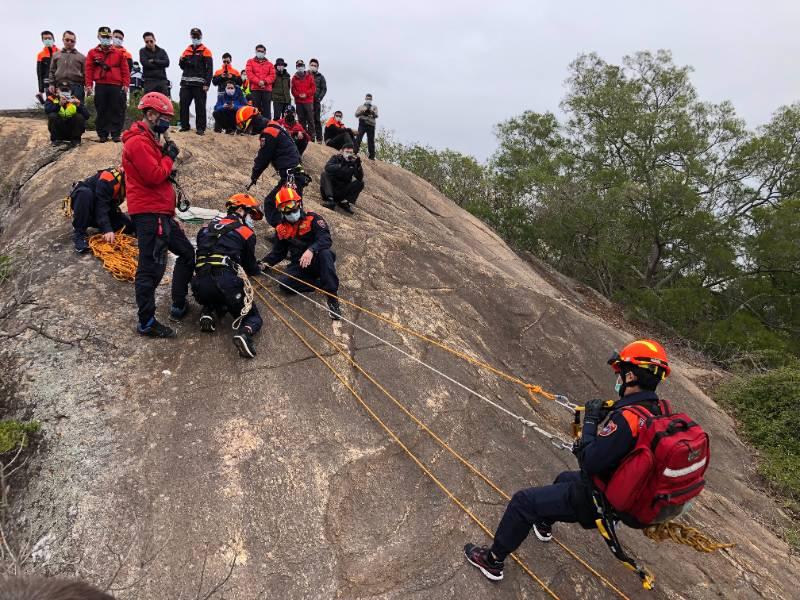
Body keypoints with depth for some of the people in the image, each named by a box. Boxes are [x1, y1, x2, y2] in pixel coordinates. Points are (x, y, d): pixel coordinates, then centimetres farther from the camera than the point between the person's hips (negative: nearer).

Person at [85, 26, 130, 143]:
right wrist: (89, 85, -1)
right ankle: (102, 134, 9)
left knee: (117, 110, -1)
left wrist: (125, 84, -3)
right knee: (101, 111, 3)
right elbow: (89, 70, 6)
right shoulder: (92, 53, 9)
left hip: (116, 86, -1)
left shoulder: (119, 53, 8)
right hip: (100, 86, 1)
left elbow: (125, 69, 5)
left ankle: (116, 133, 6)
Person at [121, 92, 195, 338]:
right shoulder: (138, 142, -13)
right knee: (151, 268, -8)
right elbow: (154, 176, -19)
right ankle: (146, 322, 1)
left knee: (187, 253, 17)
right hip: (149, 213, -11)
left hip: (160, 212, 11)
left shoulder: (149, 140, 20)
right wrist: (169, 156, -6)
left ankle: (179, 306, 26)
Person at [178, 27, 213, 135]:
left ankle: (200, 128, 0)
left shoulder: (205, 51, 1)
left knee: (200, 106, -3)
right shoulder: (187, 50, 17)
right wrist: (182, 60, 0)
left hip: (199, 84, -5)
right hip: (186, 83, 5)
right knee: (183, 104, 3)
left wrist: (207, 84, -14)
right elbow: (182, 66, 24)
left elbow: (209, 69, -6)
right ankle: (184, 125, 11)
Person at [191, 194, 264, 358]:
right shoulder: (245, 232, 9)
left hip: (201, 286, 5)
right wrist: (256, 270, 44)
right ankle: (244, 333, -21)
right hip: (226, 283, -5)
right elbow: (250, 265, 20)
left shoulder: (208, 227, 22)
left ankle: (208, 311, 8)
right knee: (253, 317, 11)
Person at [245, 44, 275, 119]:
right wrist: (258, 82, -14)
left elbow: (272, 75, 5)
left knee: (267, 110, -2)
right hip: (255, 89, -1)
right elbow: (249, 74, -1)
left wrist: (264, 81, -13)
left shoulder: (269, 64, 18)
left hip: (267, 89, 1)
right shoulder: (250, 62, 14)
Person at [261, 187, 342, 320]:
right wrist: (264, 263, 3)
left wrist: (311, 250, -39)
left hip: (316, 261, -4)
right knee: (284, 284, -27)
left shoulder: (313, 219, -6)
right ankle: (323, 283, -17)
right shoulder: (281, 229, 10)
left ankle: (332, 296, -37)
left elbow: (326, 239, -21)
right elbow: (278, 253, 20)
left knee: (325, 254, -39)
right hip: (299, 265, 4)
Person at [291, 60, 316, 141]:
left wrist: (306, 94, -10)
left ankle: (311, 135, -4)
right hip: (299, 101, 2)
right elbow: (293, 90, 7)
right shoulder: (294, 78, 10)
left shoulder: (310, 77, 7)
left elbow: (313, 88, 1)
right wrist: (298, 95, -11)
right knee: (301, 119, 3)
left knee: (310, 118, -5)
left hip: (308, 101, -2)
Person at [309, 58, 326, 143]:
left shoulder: (320, 77, 12)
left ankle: (319, 138, -2)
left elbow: (324, 89, 5)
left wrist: (319, 98, -8)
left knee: (317, 120, -2)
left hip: (316, 101, -1)